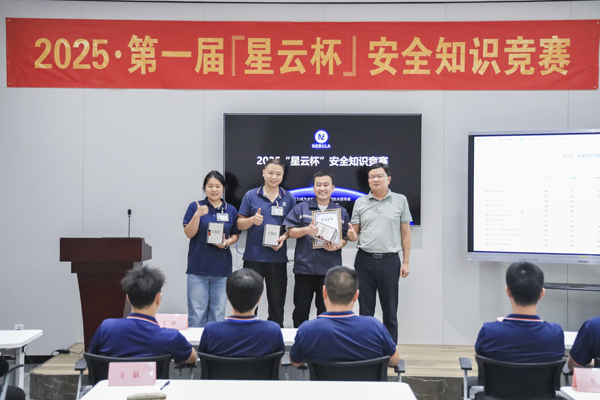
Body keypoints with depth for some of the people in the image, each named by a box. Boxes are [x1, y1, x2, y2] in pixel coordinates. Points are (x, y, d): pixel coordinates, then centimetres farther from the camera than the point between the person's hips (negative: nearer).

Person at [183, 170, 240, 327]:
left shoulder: (231, 210, 8)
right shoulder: (195, 207, 2)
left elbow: (236, 235, 14)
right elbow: (189, 233, -4)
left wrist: (227, 242, -7)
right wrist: (197, 215, -18)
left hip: (221, 268, 2)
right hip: (198, 267, -2)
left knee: (218, 311, 7)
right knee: (196, 312, -2)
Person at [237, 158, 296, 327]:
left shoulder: (289, 198, 6)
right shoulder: (251, 196, 3)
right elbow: (240, 224, 3)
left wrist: (284, 237, -10)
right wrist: (252, 220, -17)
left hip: (278, 258, 1)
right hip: (253, 256, -1)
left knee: (277, 303, 8)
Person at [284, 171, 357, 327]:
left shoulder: (341, 211, 11)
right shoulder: (301, 208, 7)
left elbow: (345, 237, 11)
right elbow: (291, 232, 3)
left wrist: (338, 245, -11)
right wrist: (306, 230, -16)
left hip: (330, 268, 1)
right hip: (304, 266, -1)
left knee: (326, 311, 7)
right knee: (300, 310, 4)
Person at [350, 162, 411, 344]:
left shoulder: (400, 200, 4)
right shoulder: (360, 203, 8)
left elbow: (405, 233, 5)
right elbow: (354, 232, 9)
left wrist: (405, 262, 1)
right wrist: (350, 234, -15)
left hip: (389, 260, -1)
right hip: (365, 260, 1)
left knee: (390, 310, 5)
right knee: (365, 309, 8)